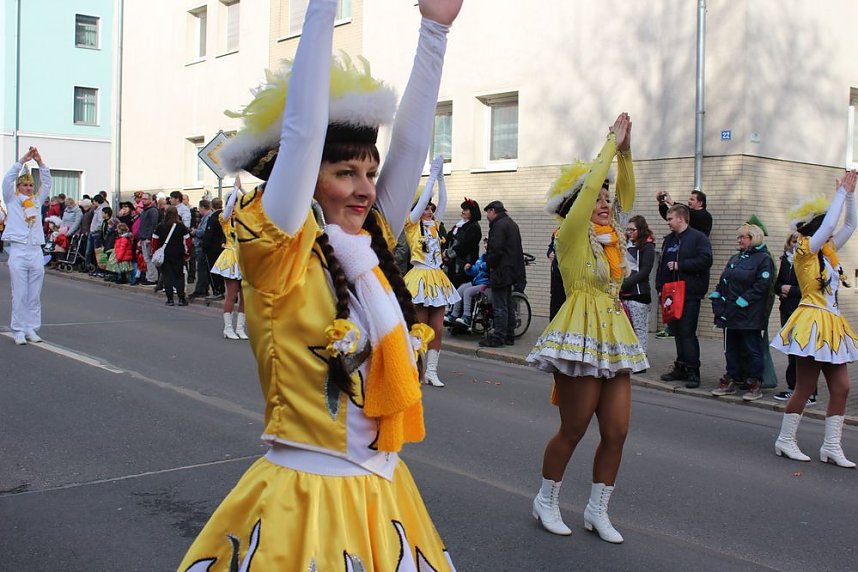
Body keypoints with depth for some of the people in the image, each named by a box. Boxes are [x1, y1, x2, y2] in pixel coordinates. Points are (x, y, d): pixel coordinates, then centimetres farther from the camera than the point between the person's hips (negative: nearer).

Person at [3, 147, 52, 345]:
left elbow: (47, 182, 13)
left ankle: (32, 329, 11)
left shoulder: (37, 201, 15)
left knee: (34, 296, 5)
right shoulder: (12, 201, 7)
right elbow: (8, 179, -5)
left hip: (36, 252, 3)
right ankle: (19, 331, 1)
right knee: (19, 295, -4)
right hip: (18, 252, -3)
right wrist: (23, 160, -6)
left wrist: (40, 161, 5)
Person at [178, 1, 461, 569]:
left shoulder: (372, 246, 5)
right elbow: (303, 131, -19)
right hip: (304, 501, -6)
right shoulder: (278, 254, -11)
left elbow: (412, 142, 4)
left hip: (385, 494, 7)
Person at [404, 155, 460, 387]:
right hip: (420, 277, -6)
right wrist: (432, 175, -6)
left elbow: (443, 202, 10)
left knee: (437, 329, 3)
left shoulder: (434, 225, 15)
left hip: (438, 278, 6)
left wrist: (441, 177, 4)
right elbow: (422, 199, -9)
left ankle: (432, 372, 9)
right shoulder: (412, 225, 0)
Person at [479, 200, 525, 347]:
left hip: (501, 270, -10)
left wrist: (488, 263, -9)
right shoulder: (511, 223, 18)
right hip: (511, 270, 10)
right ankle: (509, 336, 20)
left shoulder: (499, 225, -15)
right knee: (508, 305, 15)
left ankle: (498, 337, -5)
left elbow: (496, 249, -22)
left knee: (500, 306, -7)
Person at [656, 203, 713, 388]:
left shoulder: (698, 238, -5)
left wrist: (679, 265, -16)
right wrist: (660, 287, 10)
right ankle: (681, 368, 19)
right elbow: (662, 265, 20)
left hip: (690, 294, -7)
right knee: (677, 332, 11)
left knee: (687, 333, -8)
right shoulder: (669, 239, 18)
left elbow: (705, 260, -18)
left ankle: (693, 372, -2)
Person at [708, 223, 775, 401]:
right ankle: (731, 381, 19)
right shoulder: (735, 258, 18)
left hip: (749, 314, -7)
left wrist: (744, 299, -21)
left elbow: (762, 284, -16)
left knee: (752, 349, -1)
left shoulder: (763, 259, -6)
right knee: (731, 348, 11)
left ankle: (756, 384, 6)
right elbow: (723, 280, 21)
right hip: (730, 313, 8)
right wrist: (716, 294, 4)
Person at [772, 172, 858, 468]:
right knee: (805, 388, -1)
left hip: (832, 325, 8)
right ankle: (785, 441, 12)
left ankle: (831, 446, 12)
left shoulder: (828, 250, 13)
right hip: (813, 324, -8)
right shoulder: (805, 249, -10)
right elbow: (829, 225, -22)